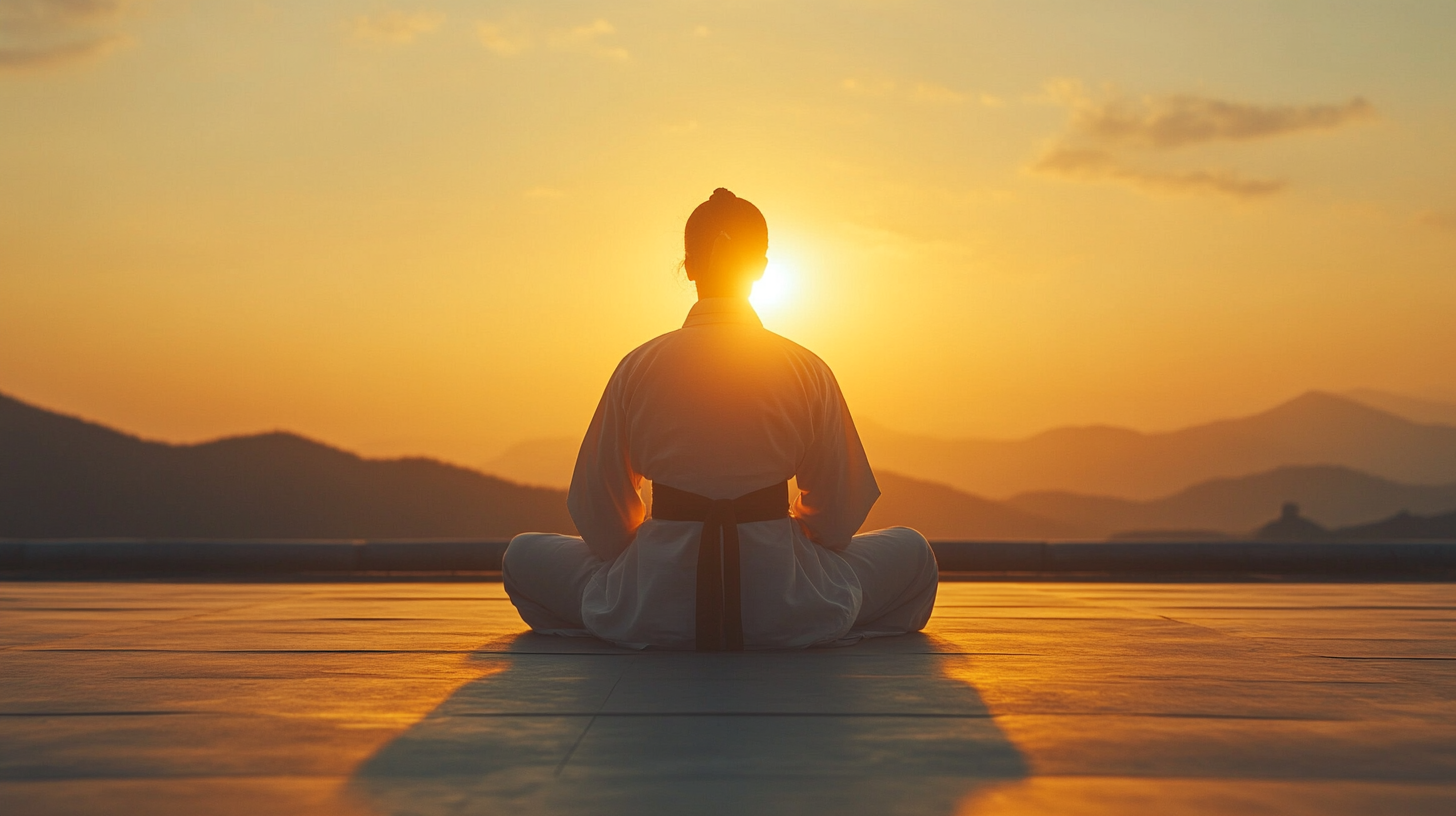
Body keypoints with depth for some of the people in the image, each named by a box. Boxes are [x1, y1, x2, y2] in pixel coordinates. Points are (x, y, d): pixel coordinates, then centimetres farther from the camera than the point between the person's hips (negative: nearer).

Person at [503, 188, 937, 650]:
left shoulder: (637, 369, -4)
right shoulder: (808, 372, -4)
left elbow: (599, 523, 2)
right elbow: (838, 513, 4)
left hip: (655, 603, 0)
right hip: (786, 609, 1)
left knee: (523, 555, 24)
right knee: (913, 554, 26)